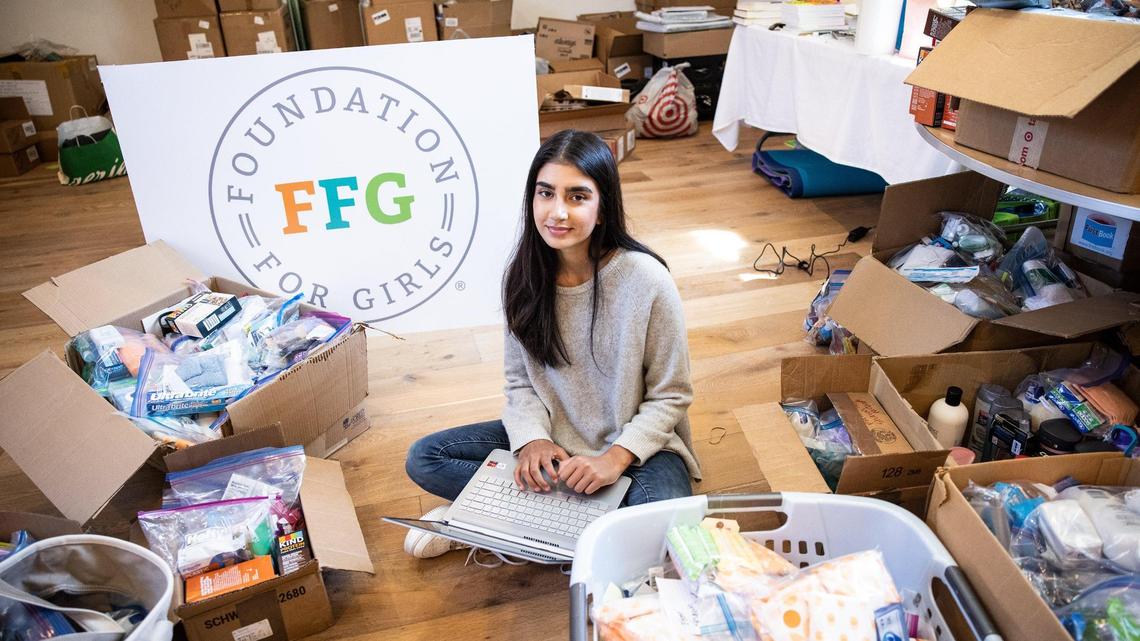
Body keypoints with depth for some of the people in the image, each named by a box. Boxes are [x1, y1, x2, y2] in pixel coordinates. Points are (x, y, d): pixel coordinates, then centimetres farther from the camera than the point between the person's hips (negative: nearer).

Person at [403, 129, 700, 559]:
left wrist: (618, 456, -25)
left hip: (635, 442, -3)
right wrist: (532, 438, -18)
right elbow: (520, 381, 2)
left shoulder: (646, 280, -21)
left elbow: (671, 395, -12)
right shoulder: (524, 275, -8)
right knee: (424, 459, -7)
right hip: (551, 436, 4)